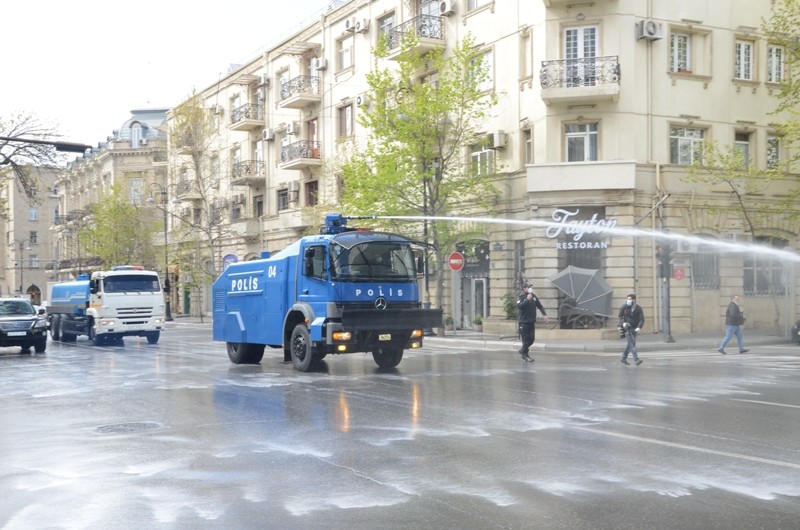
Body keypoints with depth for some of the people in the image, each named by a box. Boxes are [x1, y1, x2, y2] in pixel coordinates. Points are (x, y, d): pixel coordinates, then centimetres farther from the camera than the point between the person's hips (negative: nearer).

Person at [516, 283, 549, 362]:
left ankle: (522, 350, 28)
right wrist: (527, 299, -27)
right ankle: (525, 355, 5)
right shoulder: (521, 297, -7)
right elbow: (519, 306, -24)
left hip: (532, 321, 6)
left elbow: (540, 306, 15)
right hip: (523, 322, -6)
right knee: (526, 339, -5)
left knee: (532, 339, 8)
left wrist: (544, 314, 5)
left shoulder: (534, 297, 9)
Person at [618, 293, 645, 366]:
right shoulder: (624, 307, -5)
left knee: (630, 344, 12)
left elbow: (642, 319, -11)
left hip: (634, 328, 3)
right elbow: (620, 316, 7)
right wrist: (623, 323, -13)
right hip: (627, 327, -3)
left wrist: (639, 327, -28)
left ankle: (624, 359, 27)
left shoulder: (638, 309, -4)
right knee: (632, 343, -15)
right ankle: (636, 359, -23)